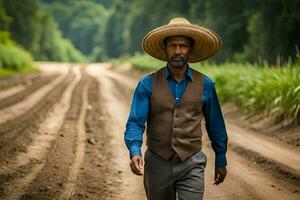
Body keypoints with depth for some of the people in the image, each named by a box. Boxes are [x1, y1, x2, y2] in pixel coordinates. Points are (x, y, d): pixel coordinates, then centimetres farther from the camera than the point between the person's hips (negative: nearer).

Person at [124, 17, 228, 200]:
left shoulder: (205, 85, 1)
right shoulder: (148, 84, -2)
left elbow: (215, 125, 11)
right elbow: (135, 122, -7)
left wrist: (221, 161, 15)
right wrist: (135, 152, -24)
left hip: (191, 165, -1)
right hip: (157, 163, 1)